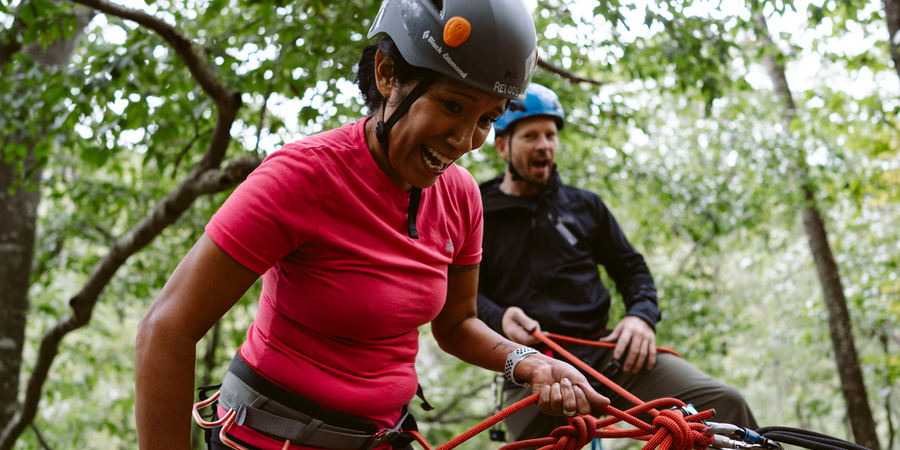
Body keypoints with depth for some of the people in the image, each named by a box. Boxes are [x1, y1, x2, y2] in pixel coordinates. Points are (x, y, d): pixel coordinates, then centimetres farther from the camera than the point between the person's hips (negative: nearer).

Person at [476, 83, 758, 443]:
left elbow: (631, 267, 22)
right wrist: (499, 319, -18)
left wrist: (642, 315, 0)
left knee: (723, 403, -20)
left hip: (603, 354, 2)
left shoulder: (585, 206, 20)